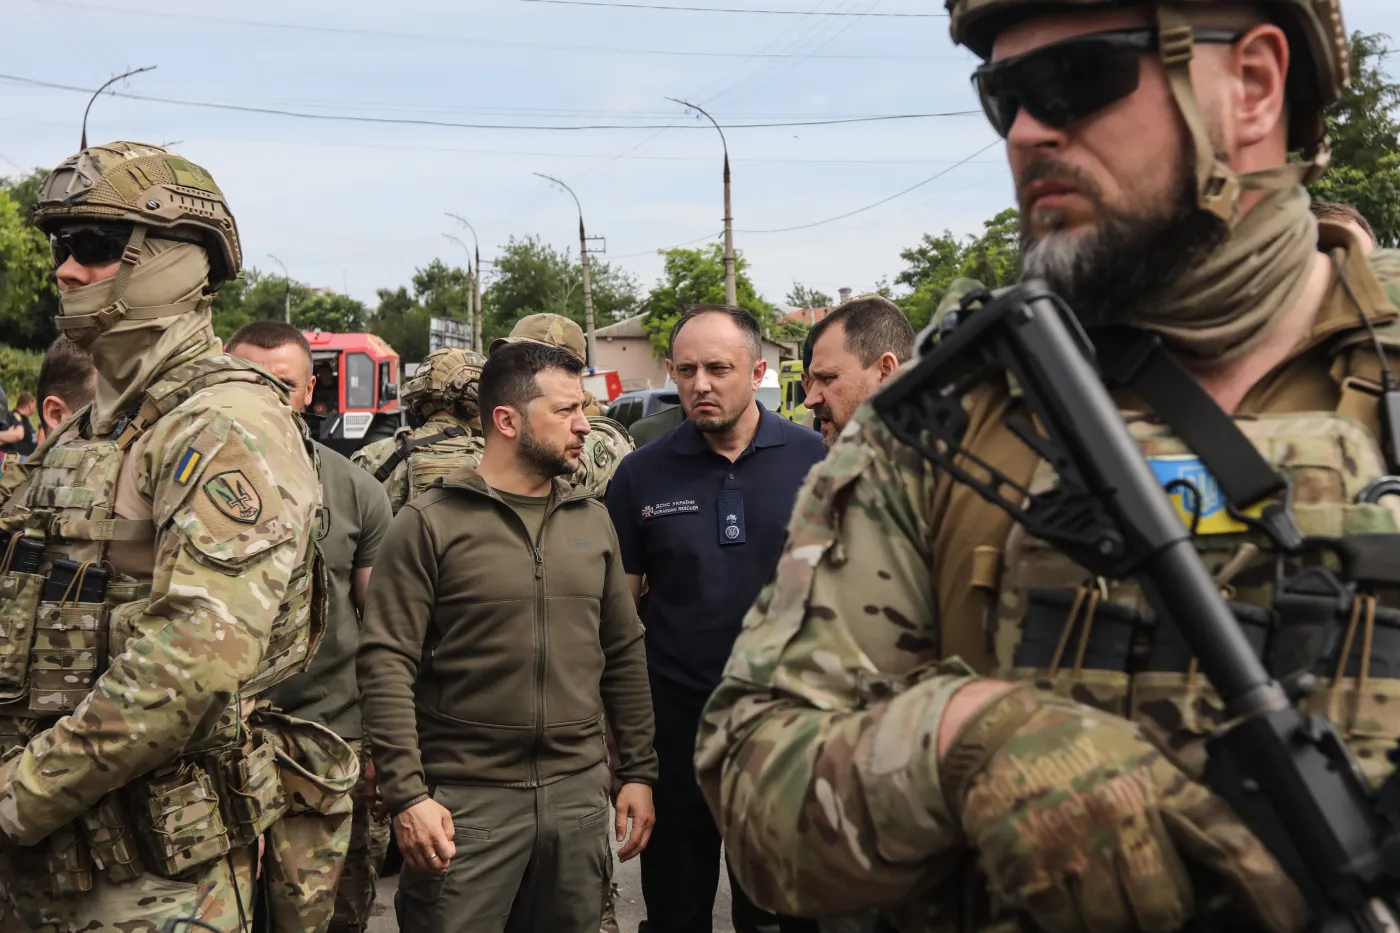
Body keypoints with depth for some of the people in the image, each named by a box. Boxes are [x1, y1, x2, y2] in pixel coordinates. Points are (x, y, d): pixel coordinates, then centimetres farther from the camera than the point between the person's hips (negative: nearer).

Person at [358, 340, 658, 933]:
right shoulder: (429, 523, -6)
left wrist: (639, 771, 10)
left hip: (579, 794, 5)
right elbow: (387, 664, -10)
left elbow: (624, 653, 14)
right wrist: (406, 794, -15)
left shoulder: (592, 520, 10)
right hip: (465, 801, -4)